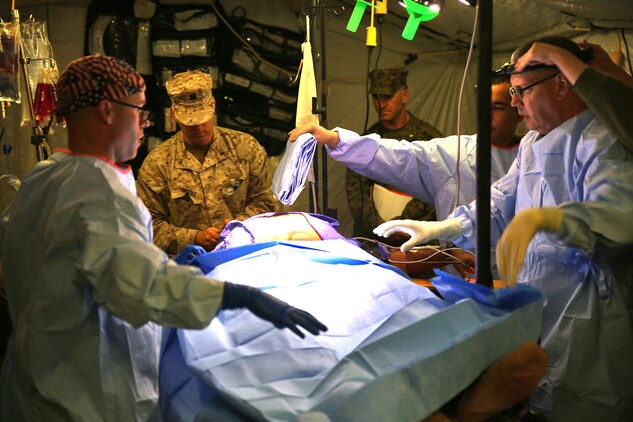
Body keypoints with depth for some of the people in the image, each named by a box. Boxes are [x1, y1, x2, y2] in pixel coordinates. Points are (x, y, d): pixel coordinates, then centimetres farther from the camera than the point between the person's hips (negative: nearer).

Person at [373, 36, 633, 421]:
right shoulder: (533, 143, 15)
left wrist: (543, 217, -47)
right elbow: (502, 202, 18)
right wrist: (442, 228, 6)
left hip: (587, 313, -8)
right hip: (534, 301, 8)